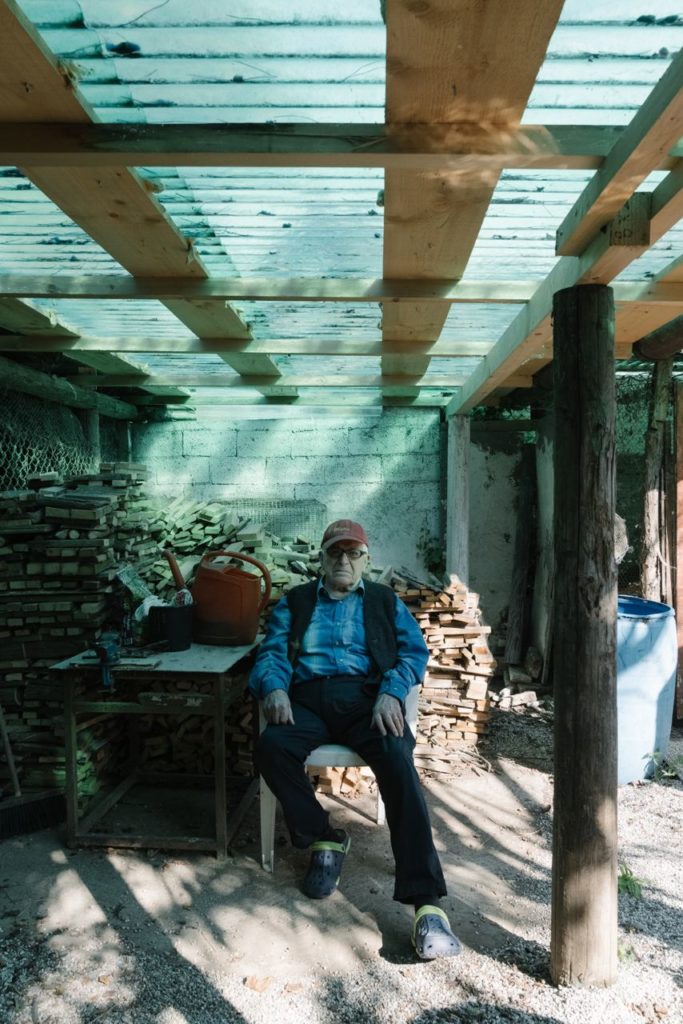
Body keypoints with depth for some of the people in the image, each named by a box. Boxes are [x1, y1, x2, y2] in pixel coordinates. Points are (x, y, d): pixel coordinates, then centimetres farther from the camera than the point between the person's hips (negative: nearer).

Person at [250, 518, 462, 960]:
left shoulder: (385, 601, 20)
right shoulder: (294, 602, 22)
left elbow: (414, 651, 7)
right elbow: (273, 653, 10)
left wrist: (390, 693, -14)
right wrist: (274, 687, -14)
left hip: (366, 696, -1)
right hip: (308, 699, 1)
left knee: (397, 757, -32)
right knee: (272, 746, -31)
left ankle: (426, 901, -31)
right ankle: (325, 838, -5)